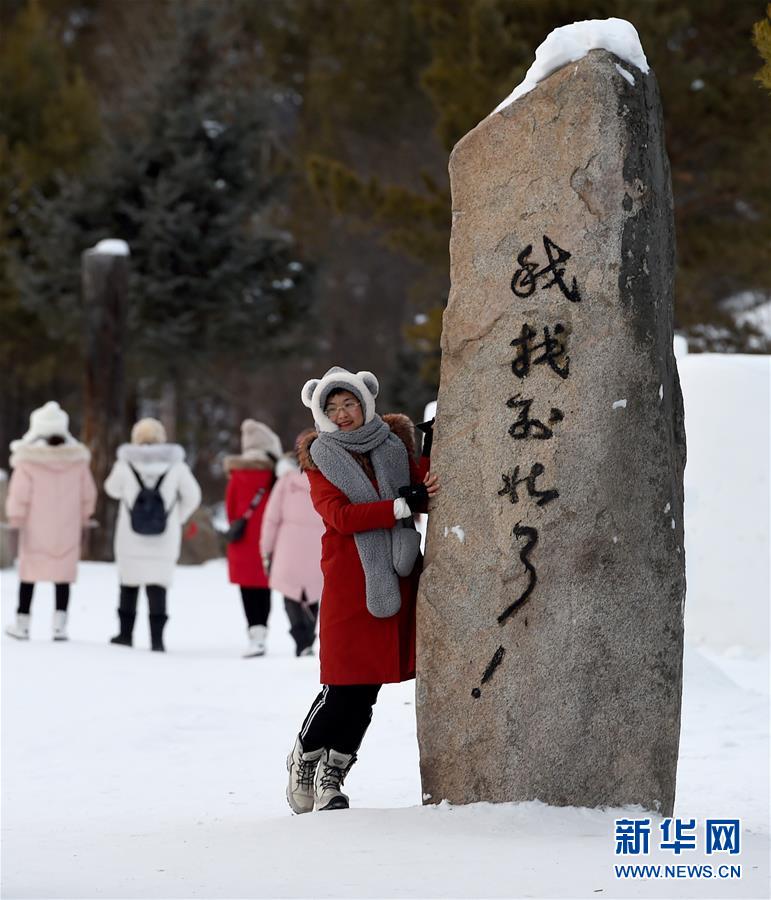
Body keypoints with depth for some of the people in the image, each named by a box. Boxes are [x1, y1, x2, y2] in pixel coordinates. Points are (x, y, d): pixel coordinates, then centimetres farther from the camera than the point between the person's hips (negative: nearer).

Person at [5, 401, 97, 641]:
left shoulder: (28, 459, -13)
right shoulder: (77, 459, -4)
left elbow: (20, 494, -12)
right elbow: (88, 494, 4)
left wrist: (15, 518, 4)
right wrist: (82, 516, 20)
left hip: (36, 528, -2)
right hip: (67, 528, 2)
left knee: (29, 571, 10)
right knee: (63, 574, 7)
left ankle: (22, 624, 15)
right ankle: (60, 625, 1)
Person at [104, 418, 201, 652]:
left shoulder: (125, 465, -6)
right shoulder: (175, 465, -5)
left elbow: (113, 489, 12)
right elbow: (192, 496, 2)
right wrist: (177, 518, 15)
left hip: (131, 538, 0)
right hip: (165, 539, 0)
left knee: (129, 582, 14)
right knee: (158, 584, 0)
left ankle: (125, 633, 20)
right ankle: (156, 637, -7)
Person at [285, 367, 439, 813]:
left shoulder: (395, 444, 10)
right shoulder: (319, 458, 1)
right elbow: (340, 515, -12)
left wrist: (431, 485, -17)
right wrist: (402, 505, -20)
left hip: (398, 577, 3)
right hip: (350, 580, -3)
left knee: (367, 688, 6)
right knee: (345, 687, -7)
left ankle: (332, 774, 20)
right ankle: (304, 760, 18)